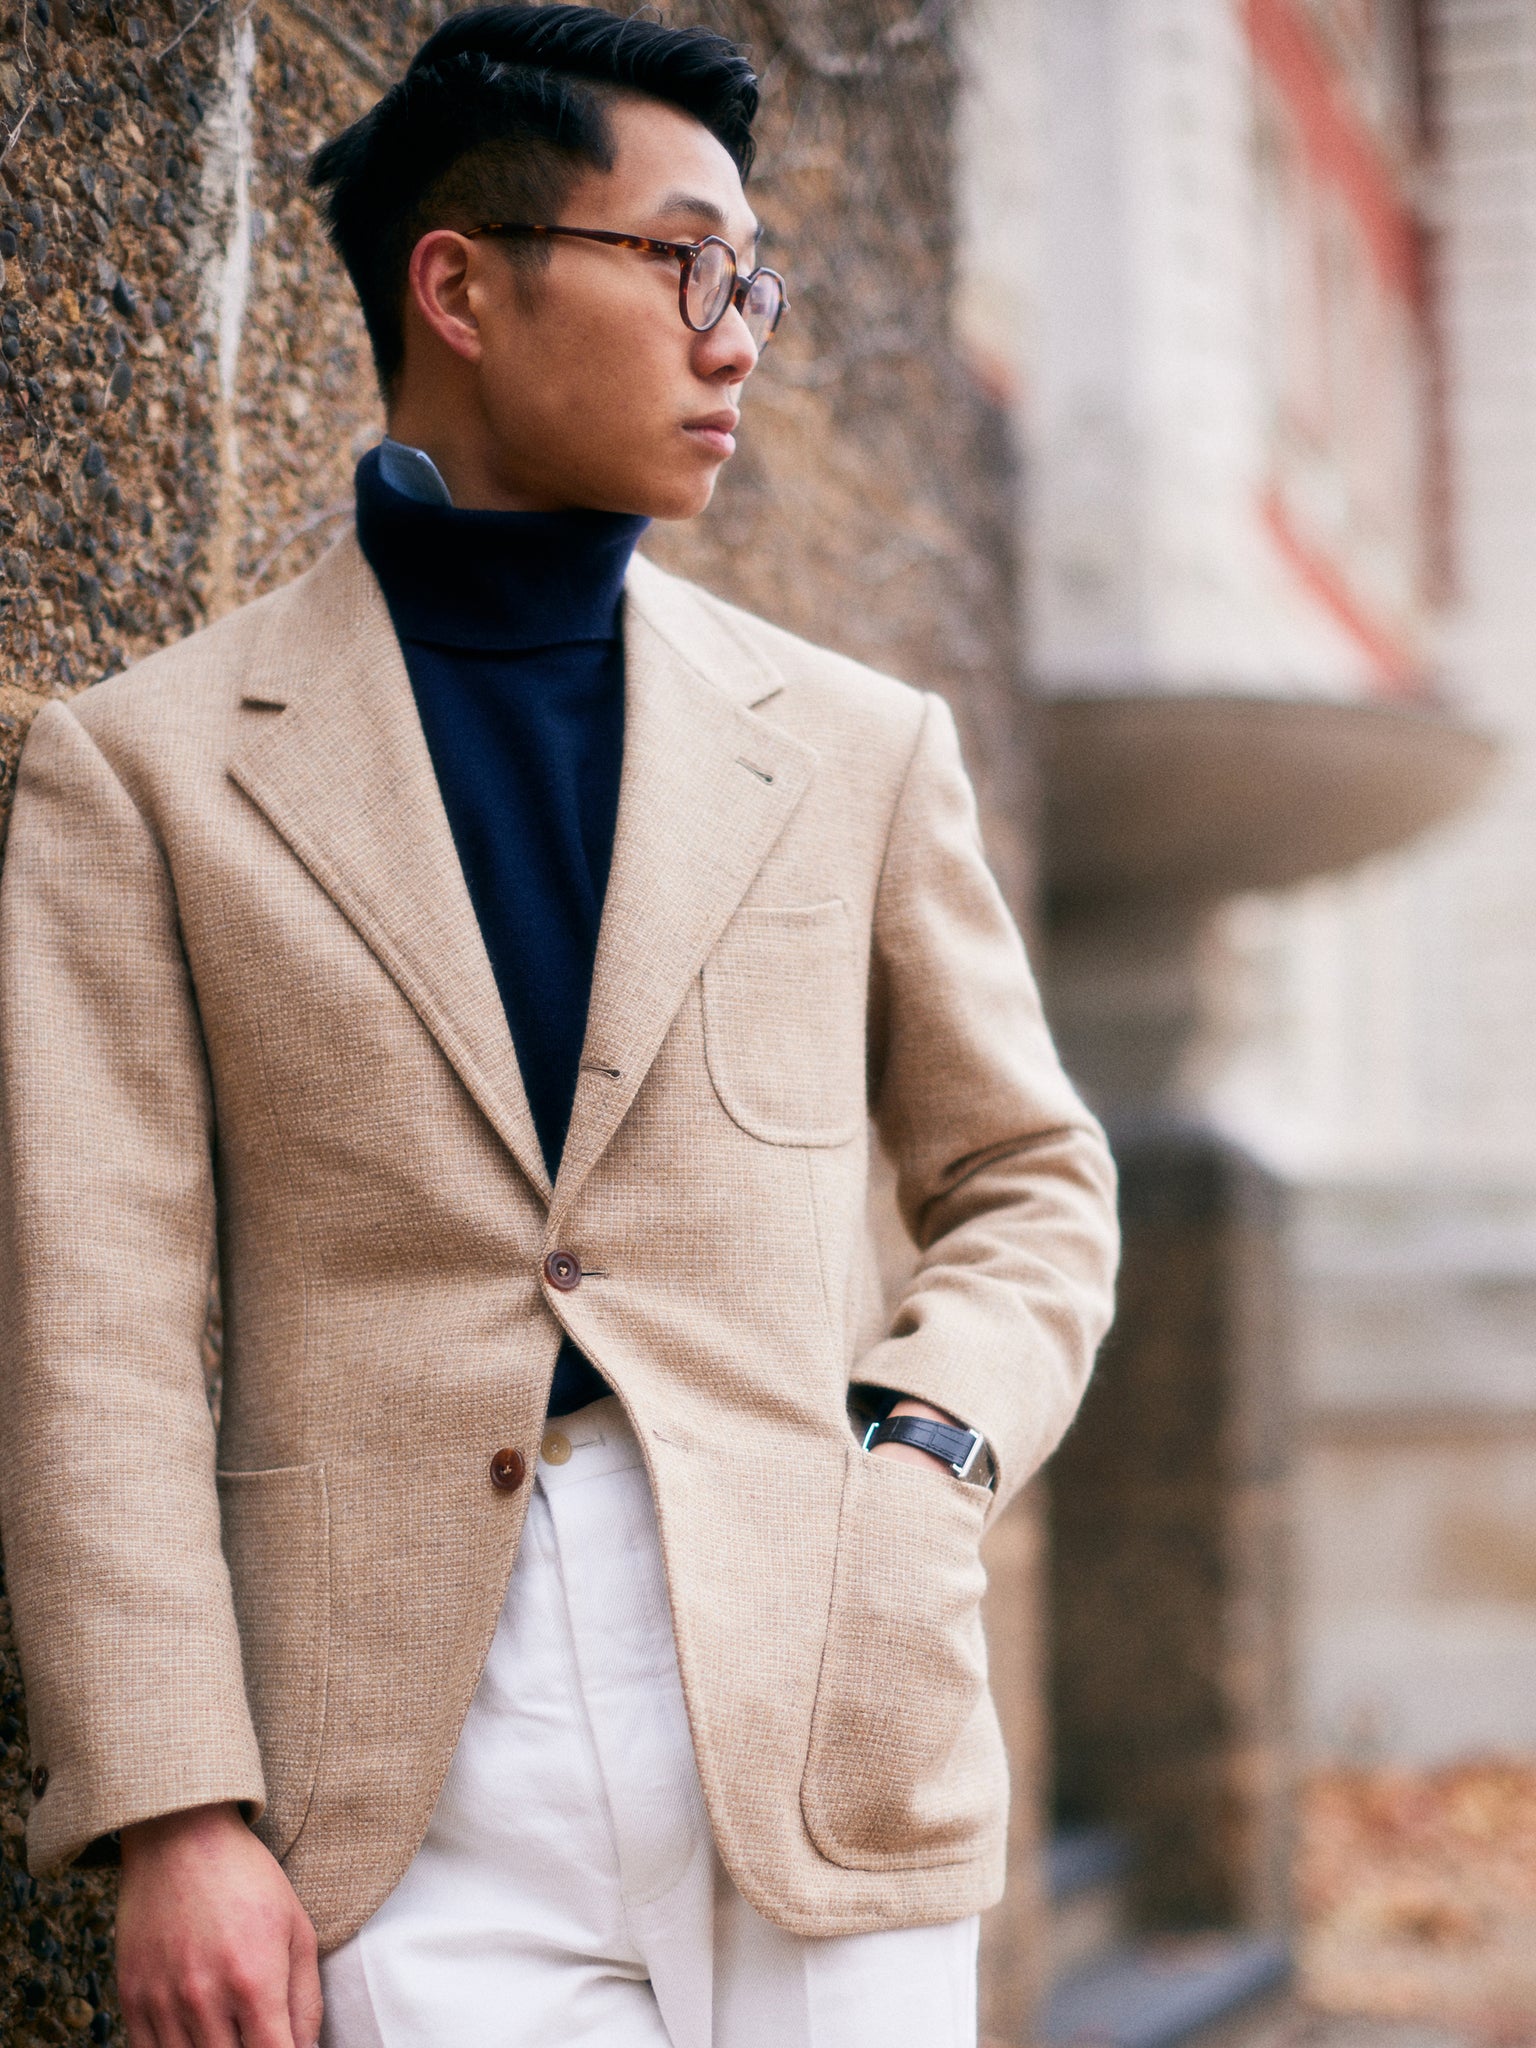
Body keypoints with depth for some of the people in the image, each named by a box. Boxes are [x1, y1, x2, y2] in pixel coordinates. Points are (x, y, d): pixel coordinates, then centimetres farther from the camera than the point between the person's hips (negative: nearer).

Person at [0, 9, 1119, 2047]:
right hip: (410, 1786, -2)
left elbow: (1031, 1184, 17)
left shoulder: (859, 748, 10)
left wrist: (923, 1446, -3)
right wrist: (173, 1814, -9)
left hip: (821, 1729, 2)